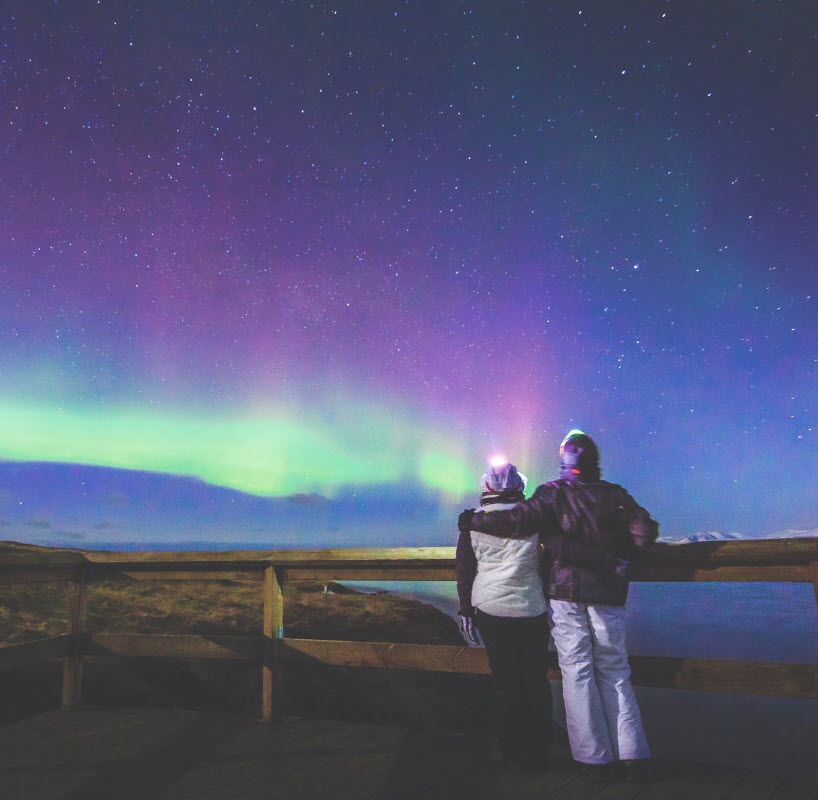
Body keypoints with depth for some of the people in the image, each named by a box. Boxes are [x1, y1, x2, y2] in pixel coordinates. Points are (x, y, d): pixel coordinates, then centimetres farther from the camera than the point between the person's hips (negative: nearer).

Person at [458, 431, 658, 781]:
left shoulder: (553, 493, -5)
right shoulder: (614, 494, 4)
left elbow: (519, 521, -17)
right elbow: (646, 531, 0)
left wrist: (473, 520, -7)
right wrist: (619, 555, 15)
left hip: (566, 593, -3)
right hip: (608, 595, 3)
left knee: (577, 673, 5)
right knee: (614, 672, 12)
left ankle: (596, 757, 9)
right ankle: (631, 756, 12)